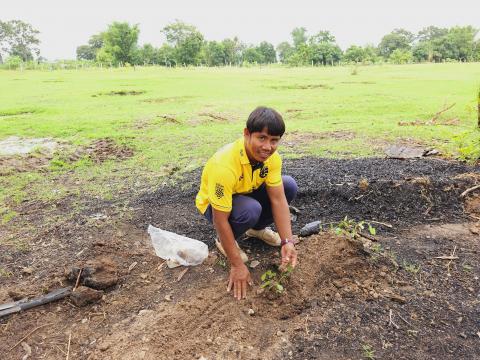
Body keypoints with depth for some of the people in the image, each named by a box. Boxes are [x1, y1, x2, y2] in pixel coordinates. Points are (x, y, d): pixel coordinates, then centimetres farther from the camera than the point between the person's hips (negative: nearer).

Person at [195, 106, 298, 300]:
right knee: (250, 210, -37)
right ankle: (223, 240, -4)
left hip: (247, 194, 6)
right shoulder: (224, 164, -39)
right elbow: (220, 220, -34)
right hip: (215, 204, -5)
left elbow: (278, 199, -18)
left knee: (289, 186, -13)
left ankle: (257, 228, 9)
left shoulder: (272, 157, -19)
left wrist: (287, 242, -28)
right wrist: (237, 265, -28)